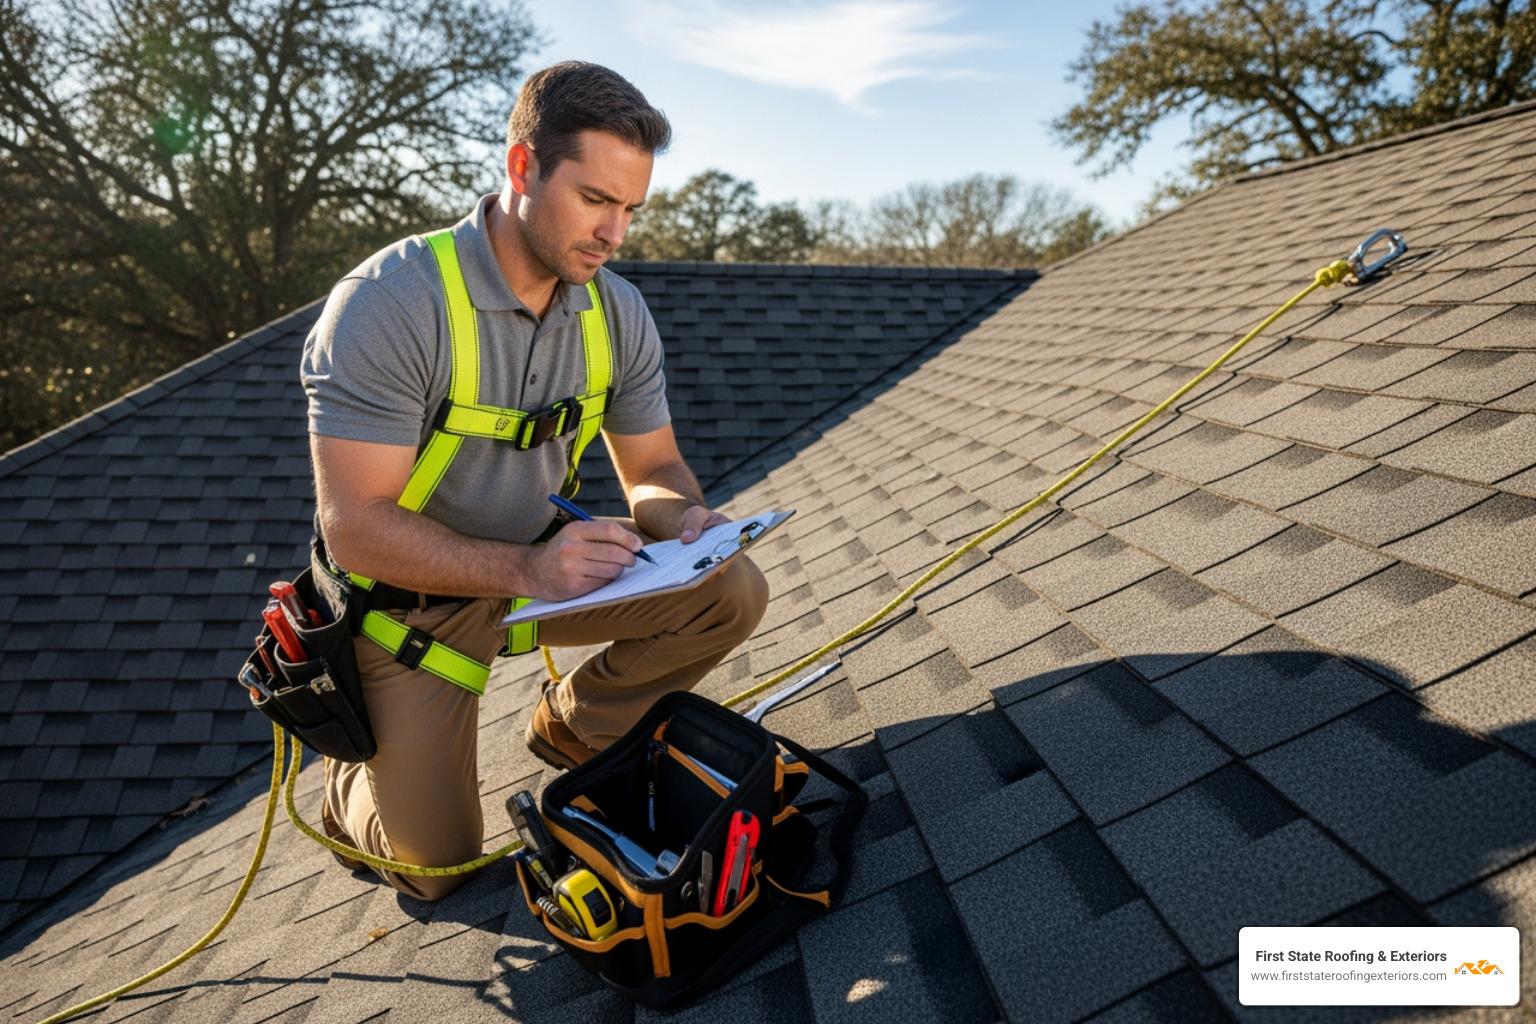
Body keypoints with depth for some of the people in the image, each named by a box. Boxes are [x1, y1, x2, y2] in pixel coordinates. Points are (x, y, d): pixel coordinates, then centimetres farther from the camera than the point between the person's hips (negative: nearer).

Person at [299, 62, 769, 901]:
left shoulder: (618, 312, -8)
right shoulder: (389, 303, -26)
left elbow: (652, 469, 0)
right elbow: (355, 528, -28)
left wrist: (687, 518, -24)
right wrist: (525, 568, -41)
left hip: (542, 564, 5)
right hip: (411, 595, -4)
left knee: (732, 593, -13)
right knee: (437, 864, -5)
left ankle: (571, 727, 10)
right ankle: (357, 781, 31)